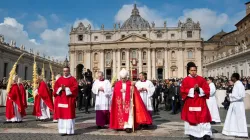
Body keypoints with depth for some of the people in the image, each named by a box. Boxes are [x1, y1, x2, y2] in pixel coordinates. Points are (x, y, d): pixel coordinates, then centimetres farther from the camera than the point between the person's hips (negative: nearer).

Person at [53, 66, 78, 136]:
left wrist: (66, 89, -16)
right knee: (61, 114, 3)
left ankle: (69, 130, 5)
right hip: (61, 99, 4)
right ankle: (63, 130, 8)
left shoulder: (72, 79, 2)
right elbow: (55, 88, 7)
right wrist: (60, 89, -12)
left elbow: (75, 88, -9)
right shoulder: (59, 79, 13)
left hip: (69, 99, -4)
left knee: (69, 114, -2)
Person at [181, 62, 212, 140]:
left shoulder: (201, 79, 5)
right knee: (191, 119, 6)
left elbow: (207, 90, 1)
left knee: (203, 119, -2)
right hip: (190, 103, 0)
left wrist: (199, 89, -16)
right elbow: (183, 91, -7)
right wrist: (193, 89, -17)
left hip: (200, 103, 1)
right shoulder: (186, 80, 1)